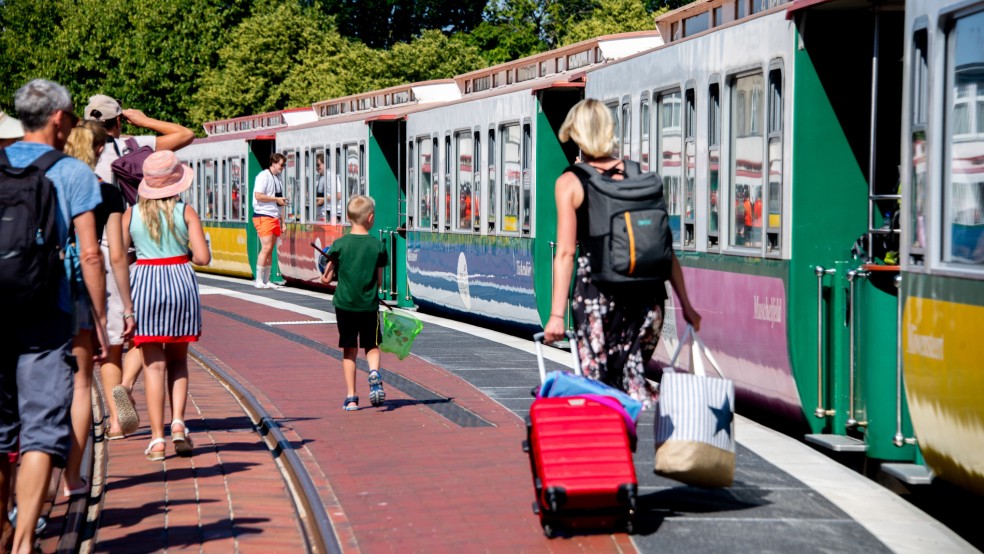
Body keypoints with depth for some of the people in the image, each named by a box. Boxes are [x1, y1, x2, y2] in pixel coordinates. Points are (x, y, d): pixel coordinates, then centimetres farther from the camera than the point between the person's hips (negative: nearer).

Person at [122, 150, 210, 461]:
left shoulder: (131, 214, 1)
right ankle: (178, 423, -2)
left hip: (144, 283, 0)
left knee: (154, 365, 3)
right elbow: (203, 258, -7)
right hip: (180, 281, 0)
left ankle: (157, 439, -1)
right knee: (178, 360, 16)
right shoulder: (185, 212, -2)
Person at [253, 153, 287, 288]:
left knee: (270, 250, 8)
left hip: (274, 217, 9)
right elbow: (258, 196, -18)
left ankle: (266, 281, 12)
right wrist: (276, 199, -15)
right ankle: (259, 281, -10)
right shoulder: (264, 176, -8)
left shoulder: (278, 179, 19)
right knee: (266, 248, -14)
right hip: (263, 216, -9)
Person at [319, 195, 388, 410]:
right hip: (369, 305, 0)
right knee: (372, 346, 15)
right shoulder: (377, 246, -4)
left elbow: (326, 279, -4)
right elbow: (379, 280, 2)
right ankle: (374, 373, -15)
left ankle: (351, 397, 8)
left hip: (345, 304, 0)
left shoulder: (339, 245, -6)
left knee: (349, 350, 10)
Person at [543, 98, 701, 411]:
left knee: (598, 381, 5)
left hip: (597, 291, -3)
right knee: (632, 376, 18)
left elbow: (565, 252, -6)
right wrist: (686, 304, 12)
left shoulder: (569, 183, 0)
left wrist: (557, 314, -6)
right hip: (646, 291, 3)